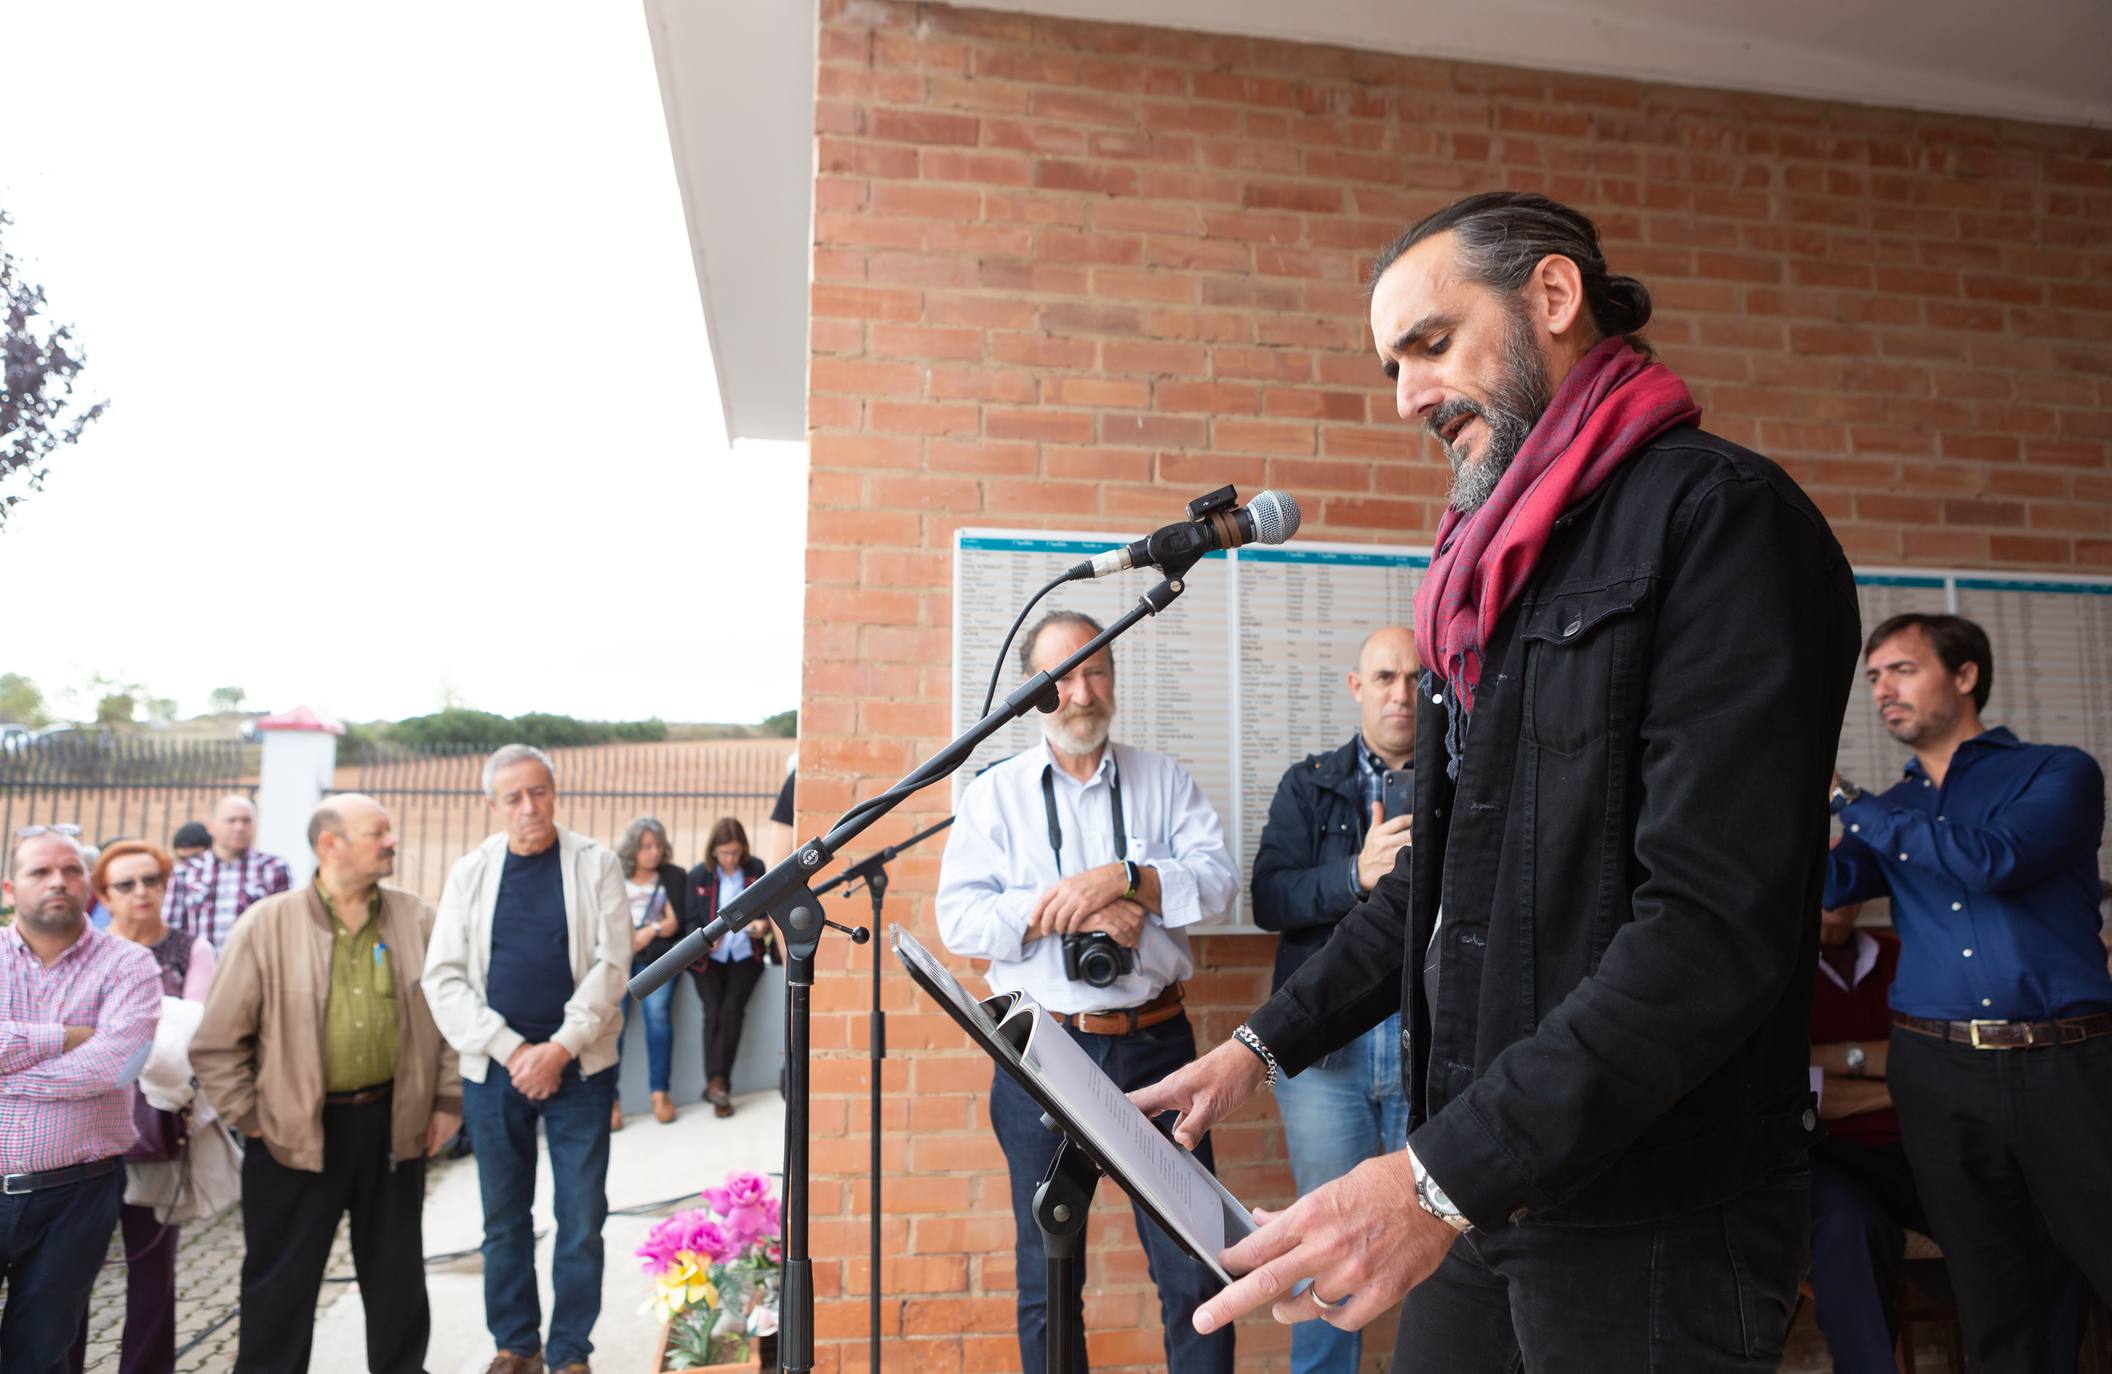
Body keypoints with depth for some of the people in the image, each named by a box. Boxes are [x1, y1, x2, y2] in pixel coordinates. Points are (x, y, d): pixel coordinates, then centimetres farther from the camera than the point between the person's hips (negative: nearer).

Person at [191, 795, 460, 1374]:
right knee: (281, 1283, 10)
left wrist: (447, 1102, 3)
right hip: (294, 1134, -2)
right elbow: (218, 1040, -3)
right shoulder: (267, 924, -8)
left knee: (397, 1276, 16)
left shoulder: (417, 919, -1)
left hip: (393, 1125, 3)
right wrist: (250, 1118, -3)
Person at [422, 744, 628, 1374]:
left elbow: (610, 965, -6)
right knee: (503, 1219, 12)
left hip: (579, 1067, -2)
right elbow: (443, 977, 0)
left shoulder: (596, 865, -1)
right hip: (494, 1066, 2)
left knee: (582, 1219, 2)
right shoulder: (471, 871, 5)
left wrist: (558, 1050, -14)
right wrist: (512, 1050, -9)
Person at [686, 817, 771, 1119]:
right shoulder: (698, 876, 1)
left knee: (731, 1009, -18)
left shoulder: (757, 869, -1)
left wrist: (764, 923, -18)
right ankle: (718, 1083, -13)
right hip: (709, 957, 1)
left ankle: (717, 1082, -11)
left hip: (746, 954, -1)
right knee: (713, 1010, -18)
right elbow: (691, 920, 4)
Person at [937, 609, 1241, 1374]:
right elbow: (959, 919, -5)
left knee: (1193, 1265, 5)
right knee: (1047, 1276, 13)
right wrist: (1069, 911, -15)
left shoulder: (1164, 781, 8)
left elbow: (1219, 879, -5)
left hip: (1155, 1044, 0)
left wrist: (1125, 879, -20)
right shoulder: (996, 794, 5)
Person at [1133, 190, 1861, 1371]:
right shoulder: (1495, 570, 13)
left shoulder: (1720, 519, -14)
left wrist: (1444, 1181, -26)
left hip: (1653, 1219, -7)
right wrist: (1266, 1046, 10)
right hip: (1485, 1185, 7)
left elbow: (1718, 928, -23)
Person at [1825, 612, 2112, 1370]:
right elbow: (1825, 882, -2)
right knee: (1993, 1303, 11)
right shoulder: (1890, 810, 15)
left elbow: (1993, 859, -16)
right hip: (1938, 1072, 4)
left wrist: (1845, 798, -11)